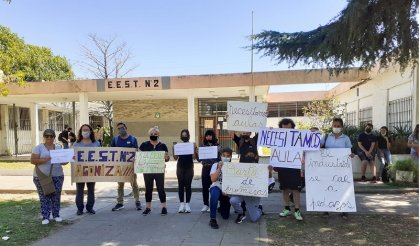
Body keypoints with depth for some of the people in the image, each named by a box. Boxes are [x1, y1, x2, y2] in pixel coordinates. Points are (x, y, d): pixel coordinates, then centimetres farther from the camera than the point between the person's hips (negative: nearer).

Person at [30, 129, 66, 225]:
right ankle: (45, 217, 10)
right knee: (44, 197, 1)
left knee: (56, 196, 8)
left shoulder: (58, 147, 10)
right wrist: (44, 160, -23)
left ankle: (56, 215, 19)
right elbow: (32, 160, -8)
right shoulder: (38, 148, -1)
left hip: (57, 176, 3)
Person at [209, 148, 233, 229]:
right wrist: (219, 168, -27)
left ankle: (221, 208, 39)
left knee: (225, 216, 1)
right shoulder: (215, 165, -7)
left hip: (226, 192, 2)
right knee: (215, 193, -41)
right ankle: (212, 219, -30)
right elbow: (213, 179, -20)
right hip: (216, 189, -2)